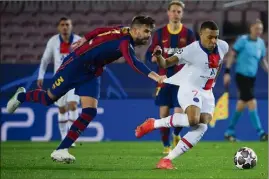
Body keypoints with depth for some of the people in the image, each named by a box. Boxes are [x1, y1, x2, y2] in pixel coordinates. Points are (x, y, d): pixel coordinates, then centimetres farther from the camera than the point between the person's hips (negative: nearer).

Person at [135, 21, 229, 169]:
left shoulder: (223, 46, -2)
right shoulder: (192, 50, -20)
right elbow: (166, 64, -20)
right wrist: (158, 56, -41)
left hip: (206, 93, 7)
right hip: (189, 89, -7)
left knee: (202, 128, -13)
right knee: (193, 120, -33)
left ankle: (168, 159, -12)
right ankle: (153, 124, -11)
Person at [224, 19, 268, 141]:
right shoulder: (243, 40, -9)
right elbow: (232, 55, -7)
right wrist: (227, 72, -12)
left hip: (252, 77, 7)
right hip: (241, 75, -7)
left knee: (242, 104, 11)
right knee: (252, 103, -14)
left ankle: (230, 132, 22)